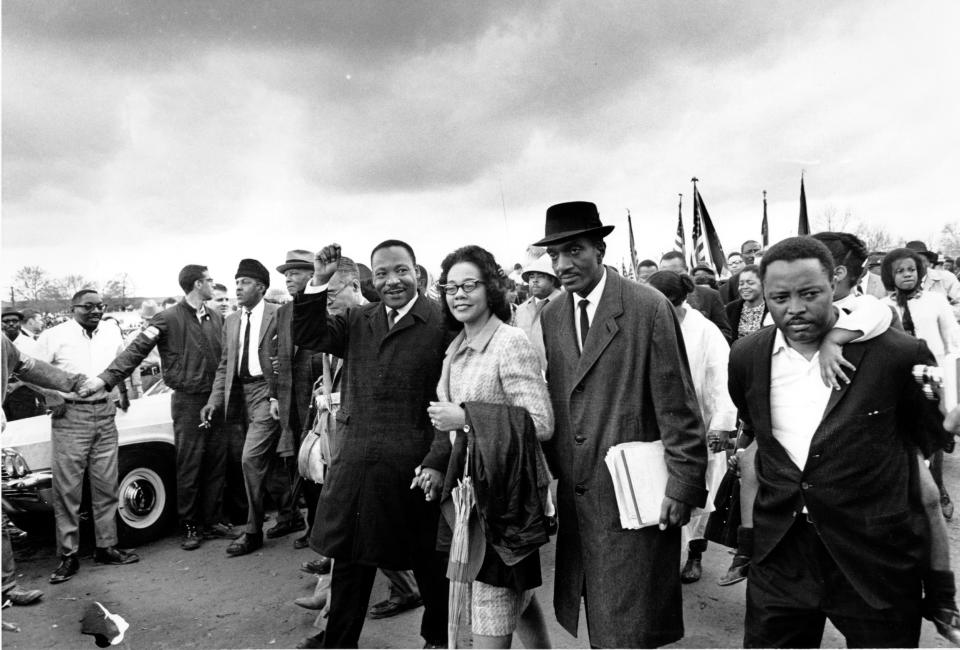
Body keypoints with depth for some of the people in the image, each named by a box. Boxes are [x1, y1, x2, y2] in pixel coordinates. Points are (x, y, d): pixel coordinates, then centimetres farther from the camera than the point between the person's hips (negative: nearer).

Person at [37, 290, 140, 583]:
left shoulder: (112, 332, 8)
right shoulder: (54, 336, -4)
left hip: (105, 414, 4)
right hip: (70, 416, -4)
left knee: (106, 486, 9)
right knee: (68, 489, 1)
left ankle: (106, 547, 20)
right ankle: (68, 556, 11)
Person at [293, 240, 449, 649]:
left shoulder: (441, 322, -8)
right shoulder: (357, 321, 10)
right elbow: (308, 336, 0)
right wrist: (319, 282, -11)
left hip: (414, 467, -4)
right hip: (356, 464, 4)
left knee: (429, 564, 15)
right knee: (349, 563, 17)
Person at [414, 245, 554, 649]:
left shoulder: (511, 344, -15)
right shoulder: (457, 349, 10)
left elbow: (541, 424, -20)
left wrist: (466, 417, -21)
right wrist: (437, 464, 3)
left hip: (505, 490, -7)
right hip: (470, 487, 8)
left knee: (490, 609, 0)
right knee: (518, 592, 21)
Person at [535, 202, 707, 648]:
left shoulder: (649, 308, -11)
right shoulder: (550, 317, 6)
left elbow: (677, 406, -10)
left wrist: (683, 484, -11)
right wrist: (552, 471, 9)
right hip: (575, 493, 5)